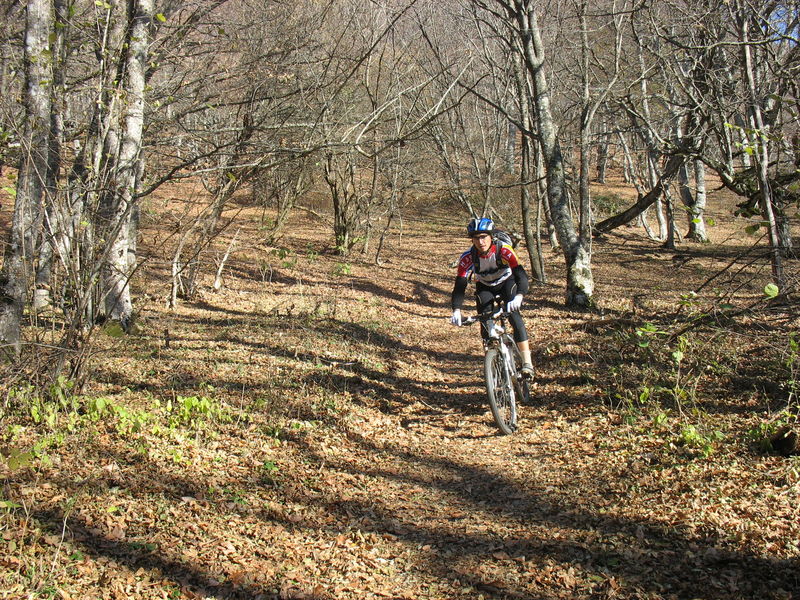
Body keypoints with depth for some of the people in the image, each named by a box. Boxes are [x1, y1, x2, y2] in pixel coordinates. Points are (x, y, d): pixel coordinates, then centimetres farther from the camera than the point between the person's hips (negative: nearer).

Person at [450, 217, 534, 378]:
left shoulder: (504, 250, -34)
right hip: (484, 287, 2)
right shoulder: (467, 257, -29)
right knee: (486, 322, -14)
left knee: (514, 314, -24)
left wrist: (519, 297, -61)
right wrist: (456, 311, -48)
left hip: (507, 282, -2)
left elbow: (522, 274, -42)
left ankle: (527, 363, -24)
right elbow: (460, 285, -31)